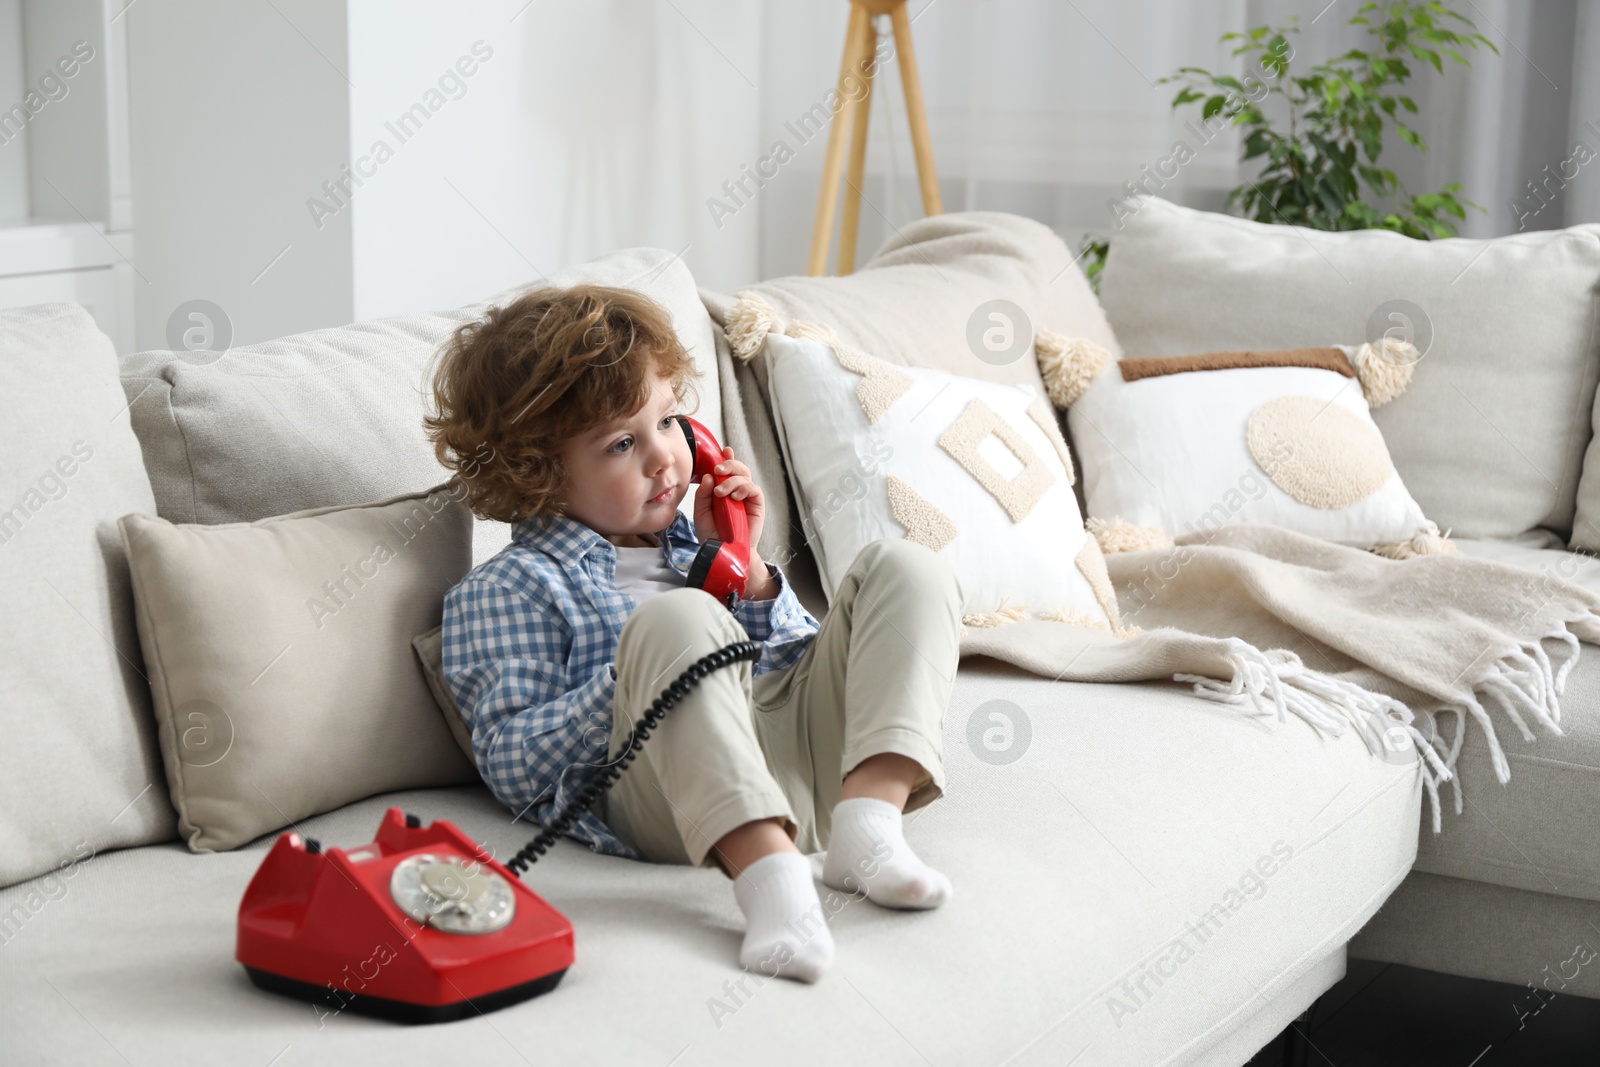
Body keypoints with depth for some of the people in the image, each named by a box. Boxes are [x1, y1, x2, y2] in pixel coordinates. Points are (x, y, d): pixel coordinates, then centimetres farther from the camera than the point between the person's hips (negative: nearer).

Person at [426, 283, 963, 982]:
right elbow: (510, 769, -3)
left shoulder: (689, 543, 28)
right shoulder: (505, 590, 9)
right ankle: (766, 870, -49)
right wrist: (639, 680, -14)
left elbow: (807, 671, 25)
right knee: (678, 619, -32)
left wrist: (744, 569, 9)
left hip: (812, 754, 7)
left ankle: (869, 816, -27)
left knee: (904, 567, -4)